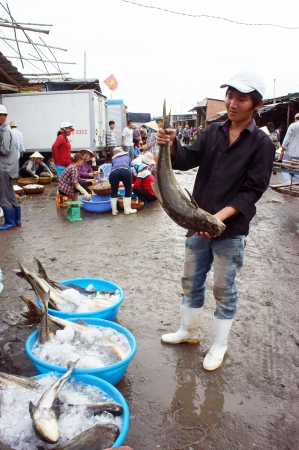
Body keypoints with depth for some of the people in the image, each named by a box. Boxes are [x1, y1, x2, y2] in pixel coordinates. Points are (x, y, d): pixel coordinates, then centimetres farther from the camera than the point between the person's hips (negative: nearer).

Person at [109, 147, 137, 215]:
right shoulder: (127, 157, 37)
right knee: (128, 191, 16)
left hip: (113, 172, 1)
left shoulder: (113, 159, 37)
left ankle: (114, 211, 17)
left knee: (114, 192, 17)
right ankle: (127, 209, 17)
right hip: (125, 171, -1)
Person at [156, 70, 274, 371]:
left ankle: (219, 345, 29)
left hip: (231, 230, -4)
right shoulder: (212, 133, 6)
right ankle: (189, 331, 38)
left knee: (224, 290, 9)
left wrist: (220, 217, -26)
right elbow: (188, 160, -3)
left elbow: (252, 191, -13)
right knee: (191, 281, 17)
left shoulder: (261, 144, -8)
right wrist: (171, 146, -25)